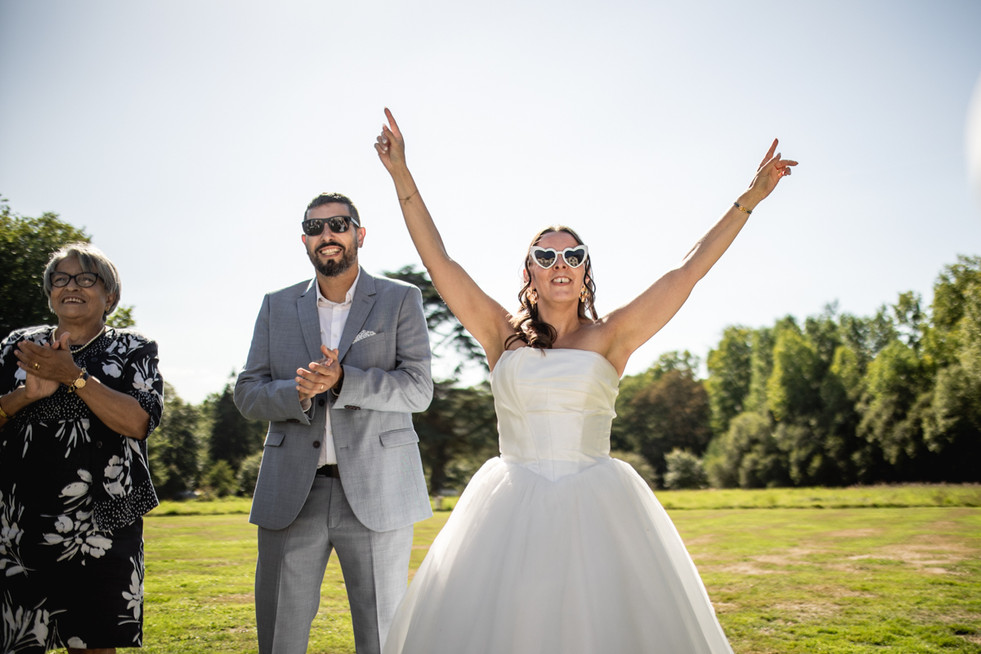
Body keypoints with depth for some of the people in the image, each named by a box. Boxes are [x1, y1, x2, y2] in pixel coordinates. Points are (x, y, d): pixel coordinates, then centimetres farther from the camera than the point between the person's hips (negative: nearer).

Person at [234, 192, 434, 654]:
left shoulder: (401, 300, 5)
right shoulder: (277, 307, 12)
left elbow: (418, 389, -5)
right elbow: (247, 394, 6)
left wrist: (342, 381, -19)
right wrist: (297, 393, -15)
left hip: (375, 493, -2)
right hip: (292, 494, 2)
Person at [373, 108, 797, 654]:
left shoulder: (611, 337, 4)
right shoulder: (503, 335, 6)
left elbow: (688, 271, 3)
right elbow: (439, 262, 3)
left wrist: (751, 198, 2)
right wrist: (402, 176, -1)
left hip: (595, 507, 0)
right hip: (513, 509, 1)